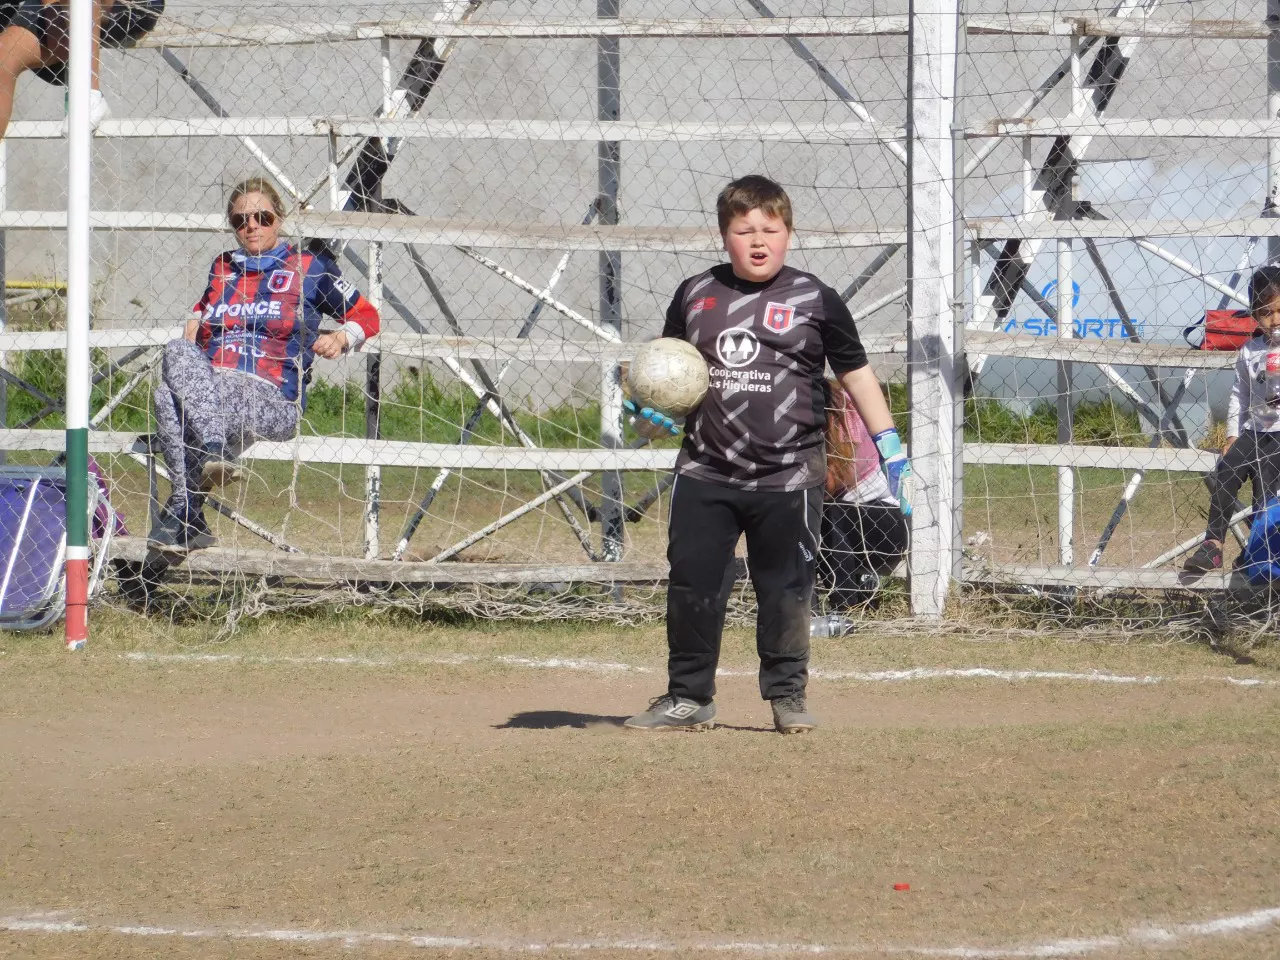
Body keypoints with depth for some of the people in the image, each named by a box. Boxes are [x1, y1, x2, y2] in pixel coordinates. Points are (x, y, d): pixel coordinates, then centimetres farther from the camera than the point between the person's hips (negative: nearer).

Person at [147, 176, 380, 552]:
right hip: (211, 386, 4)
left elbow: (366, 316, 18)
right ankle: (213, 452, -47)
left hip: (273, 399, -4)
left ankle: (182, 512, -34)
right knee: (177, 352, -34)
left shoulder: (308, 267, 13)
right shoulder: (223, 268, 26)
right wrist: (194, 324, 23)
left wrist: (341, 339, -3)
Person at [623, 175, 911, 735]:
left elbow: (855, 373, 6)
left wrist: (889, 446, 1)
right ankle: (688, 698, 13)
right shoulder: (695, 296, 8)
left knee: (785, 589, 3)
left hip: (788, 477, -2)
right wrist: (652, 414, -3)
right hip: (705, 473, 2)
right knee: (692, 585, 3)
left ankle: (787, 694, 17)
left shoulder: (813, 300, 1)